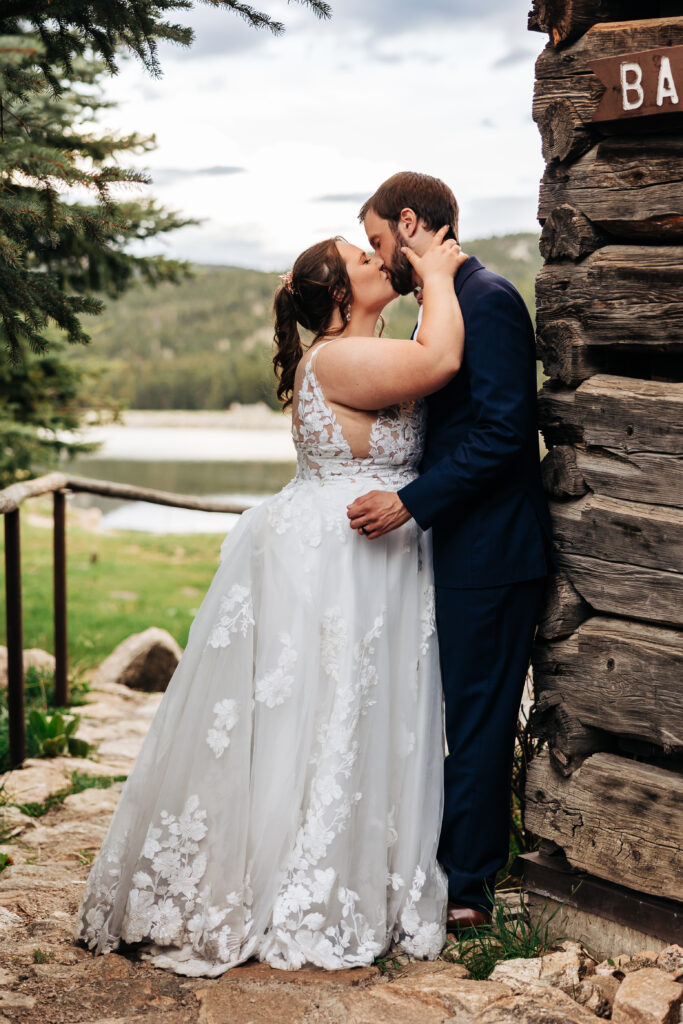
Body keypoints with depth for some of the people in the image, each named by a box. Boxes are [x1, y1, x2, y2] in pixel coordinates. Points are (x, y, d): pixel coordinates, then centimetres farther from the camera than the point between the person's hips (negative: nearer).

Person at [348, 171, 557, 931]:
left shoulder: (486, 301, -14)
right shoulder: (452, 304, 16)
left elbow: (503, 432, -22)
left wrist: (410, 503, -24)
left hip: (491, 553, -10)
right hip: (465, 548, 10)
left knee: (476, 718, -1)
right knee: (469, 716, 15)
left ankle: (462, 888, 9)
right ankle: (468, 870, 25)